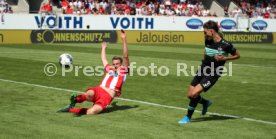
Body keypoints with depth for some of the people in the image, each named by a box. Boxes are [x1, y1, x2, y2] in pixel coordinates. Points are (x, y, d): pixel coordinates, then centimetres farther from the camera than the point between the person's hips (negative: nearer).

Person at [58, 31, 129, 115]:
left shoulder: (123, 70, 13)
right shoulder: (109, 69, 27)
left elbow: (125, 56, 2)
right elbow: (103, 59, 47)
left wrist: (124, 39, -5)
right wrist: (103, 48, 62)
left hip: (107, 96, -4)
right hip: (98, 90, 4)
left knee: (91, 112, -29)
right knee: (89, 94, -39)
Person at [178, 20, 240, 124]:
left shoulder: (225, 45, -15)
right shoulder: (207, 41, 3)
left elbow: (237, 55, -2)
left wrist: (224, 58, -15)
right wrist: (205, 58, 9)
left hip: (213, 75, -6)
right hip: (202, 70, 7)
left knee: (194, 94, -18)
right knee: (189, 95, 6)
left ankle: (188, 117, 2)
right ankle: (205, 103, 37)